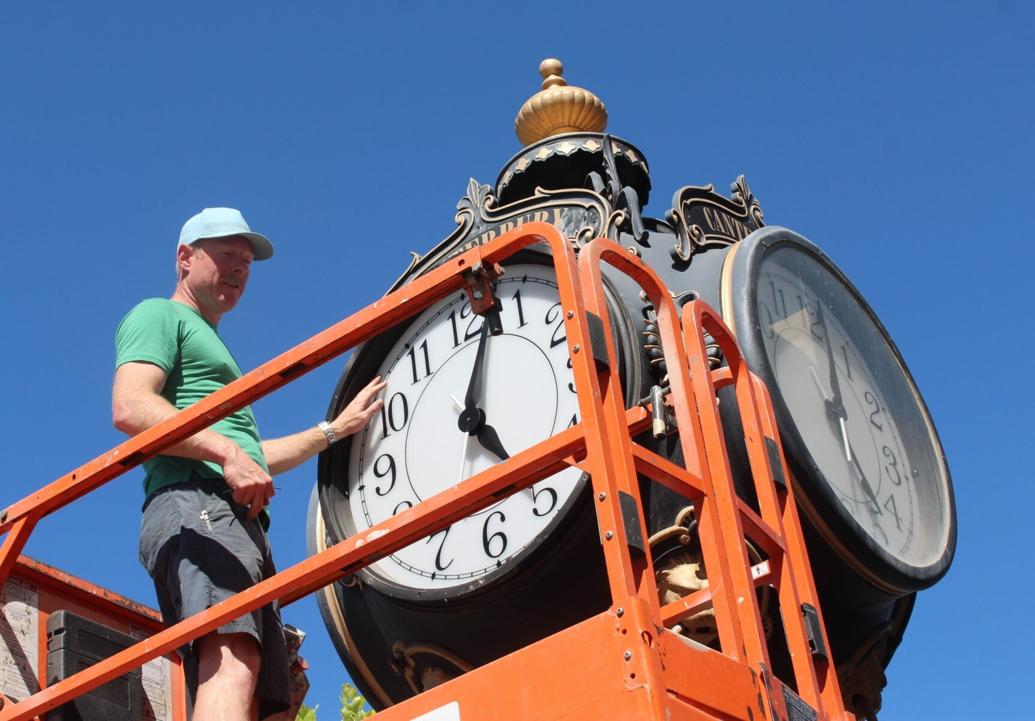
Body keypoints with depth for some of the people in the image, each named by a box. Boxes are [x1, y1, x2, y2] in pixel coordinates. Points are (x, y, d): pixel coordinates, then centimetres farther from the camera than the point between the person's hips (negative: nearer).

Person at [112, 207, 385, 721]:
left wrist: (336, 429, 42)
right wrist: (227, 452, -20)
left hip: (238, 523, 10)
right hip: (195, 507, -10)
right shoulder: (159, 315, 9)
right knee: (232, 659, -32)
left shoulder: (210, 345, 39)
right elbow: (130, 408, -11)